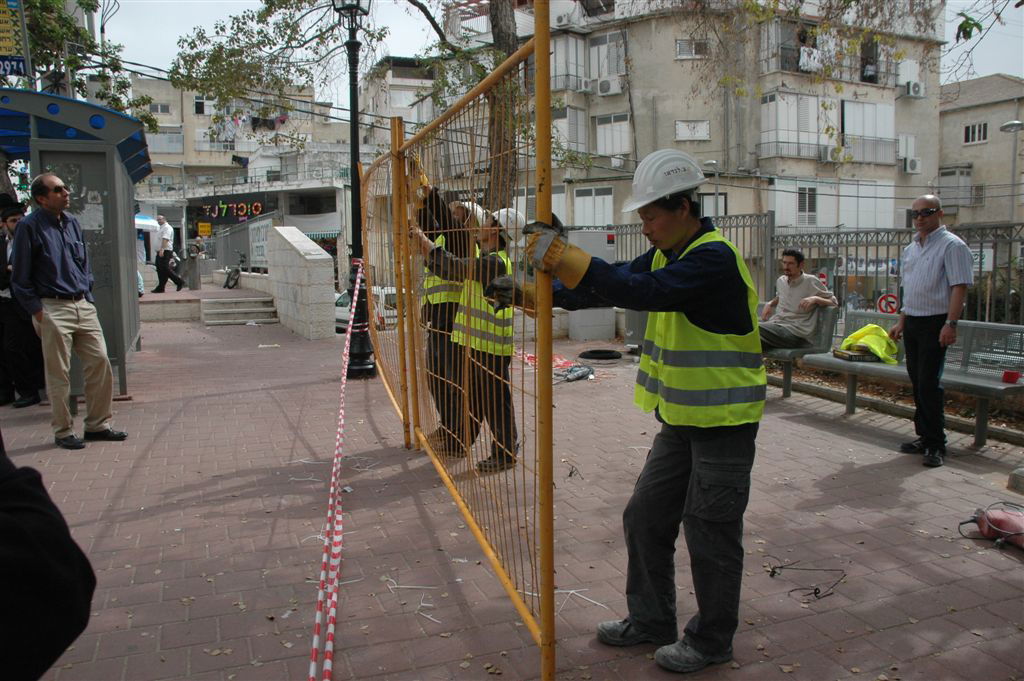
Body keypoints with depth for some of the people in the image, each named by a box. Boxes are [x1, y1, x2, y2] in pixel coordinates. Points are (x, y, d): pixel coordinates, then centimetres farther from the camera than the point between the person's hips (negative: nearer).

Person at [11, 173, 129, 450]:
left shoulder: (72, 223, 12)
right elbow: (21, 277, -5)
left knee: (100, 361, 4)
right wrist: (37, 310, -8)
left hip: (82, 306, 6)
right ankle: (63, 432, 13)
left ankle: (97, 424, 16)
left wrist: (88, 298, 12)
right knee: (59, 374, 1)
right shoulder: (30, 227, -6)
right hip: (53, 310, -6)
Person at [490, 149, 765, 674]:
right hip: (680, 419, 9)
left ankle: (711, 641, 26)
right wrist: (529, 293, -3)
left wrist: (562, 256, -36)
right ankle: (650, 620, 33)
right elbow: (608, 288, 5)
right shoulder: (666, 255, 8)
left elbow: (641, 292, -34)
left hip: (724, 423, -9)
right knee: (645, 519, 15)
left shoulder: (714, 258, -21)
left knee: (710, 536, 5)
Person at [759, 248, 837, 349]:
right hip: (776, 324, 6)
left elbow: (834, 302, 3)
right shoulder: (780, 281, 20)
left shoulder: (811, 281, 2)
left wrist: (815, 299, -16)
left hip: (796, 332, -6)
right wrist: (770, 304, 20)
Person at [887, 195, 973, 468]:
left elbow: (959, 287, -15)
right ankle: (924, 437, 20)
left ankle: (936, 445, -1)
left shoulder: (952, 245, -8)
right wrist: (901, 322, 21)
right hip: (912, 322, 8)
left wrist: (950, 324, -23)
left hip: (935, 323, -8)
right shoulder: (910, 249, 16)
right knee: (917, 383, 11)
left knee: (928, 383, -10)